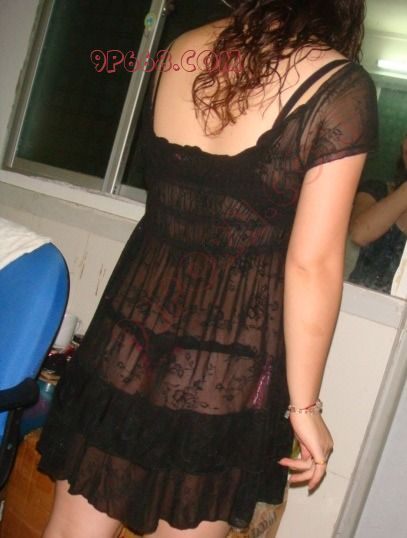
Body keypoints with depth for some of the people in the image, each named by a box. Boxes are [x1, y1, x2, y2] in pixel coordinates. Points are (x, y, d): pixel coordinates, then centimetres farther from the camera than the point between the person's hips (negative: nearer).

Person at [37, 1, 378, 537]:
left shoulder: (183, 50, 5)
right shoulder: (342, 86, -10)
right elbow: (312, 265, -13)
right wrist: (304, 405, -4)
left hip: (127, 332, 5)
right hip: (229, 367, -4)